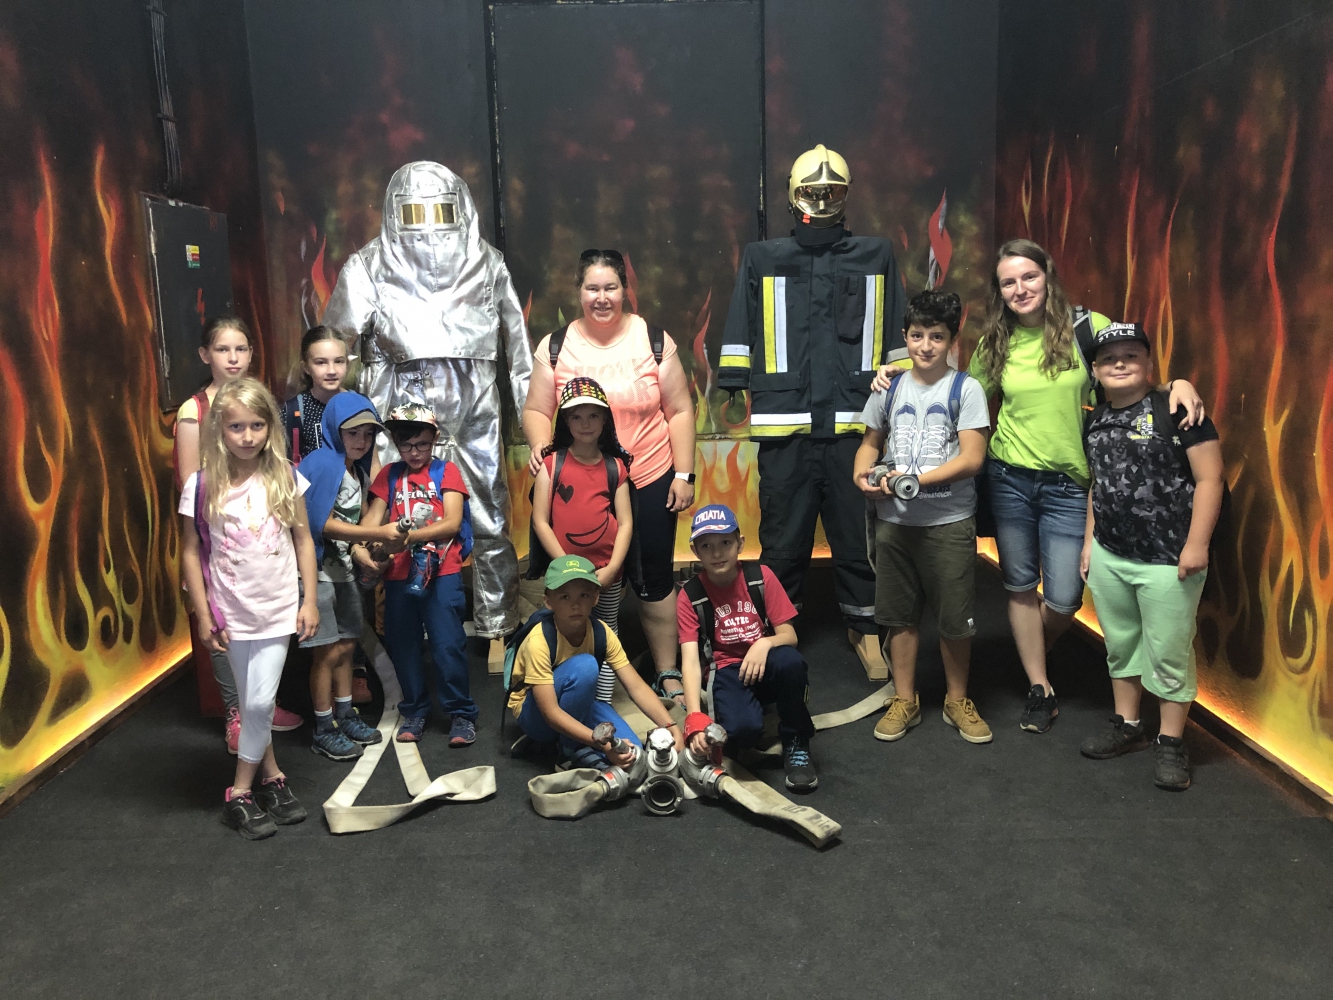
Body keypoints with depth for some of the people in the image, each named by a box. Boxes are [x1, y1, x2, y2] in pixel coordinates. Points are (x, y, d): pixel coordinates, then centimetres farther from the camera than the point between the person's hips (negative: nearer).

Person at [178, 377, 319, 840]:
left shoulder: (285, 479, -5)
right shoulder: (202, 486, -9)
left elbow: (303, 541, 2)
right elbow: (191, 553, -3)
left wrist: (310, 600, 0)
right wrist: (204, 615, -3)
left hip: (278, 609, 0)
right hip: (232, 612, 0)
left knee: (260, 701, 0)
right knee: (252, 703, 10)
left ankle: (241, 792, 17)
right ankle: (271, 776, 28)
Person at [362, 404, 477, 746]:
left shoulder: (446, 471, 3)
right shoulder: (389, 475, 11)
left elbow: (452, 523, -9)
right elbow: (373, 518, 0)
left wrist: (410, 536, -22)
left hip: (442, 573, -3)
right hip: (399, 574, 3)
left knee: (448, 646, -5)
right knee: (403, 646, 9)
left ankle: (461, 714, 8)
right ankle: (414, 712, 24)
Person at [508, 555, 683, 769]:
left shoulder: (601, 633, -16)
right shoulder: (539, 641, -30)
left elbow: (636, 687, -18)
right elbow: (551, 713, -34)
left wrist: (671, 727, -33)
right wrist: (602, 744, -43)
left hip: (578, 704, 4)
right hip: (536, 715, -4)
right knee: (584, 666, -34)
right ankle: (573, 748, -16)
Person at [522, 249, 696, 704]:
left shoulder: (654, 341, 0)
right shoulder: (555, 346, 3)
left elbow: (680, 411, 1)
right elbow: (536, 410, 4)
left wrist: (684, 474, -4)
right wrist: (540, 443, -18)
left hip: (649, 484, -1)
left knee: (654, 582, 8)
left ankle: (669, 675, 23)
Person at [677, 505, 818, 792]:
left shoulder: (761, 577, -3)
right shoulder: (690, 597, -6)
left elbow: (790, 636, -4)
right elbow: (690, 661, -16)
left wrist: (765, 643, -28)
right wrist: (695, 718, -30)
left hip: (767, 667, 2)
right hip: (726, 672, -1)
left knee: (790, 660, -36)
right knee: (741, 728, -35)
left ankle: (795, 744, -12)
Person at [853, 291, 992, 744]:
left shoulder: (966, 389, -5)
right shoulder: (890, 388, 7)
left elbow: (972, 457, -12)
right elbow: (871, 442, 16)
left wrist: (917, 479, -19)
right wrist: (861, 473, -5)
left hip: (949, 522, -3)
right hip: (894, 520, 4)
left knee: (955, 619, 6)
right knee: (899, 613, 12)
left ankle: (957, 701, 26)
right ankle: (904, 701, 26)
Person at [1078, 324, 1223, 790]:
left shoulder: (1176, 410, -10)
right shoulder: (1096, 420, 10)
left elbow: (1209, 479, -12)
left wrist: (1197, 544, -16)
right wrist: (1089, 541, 16)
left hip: (1167, 562, -6)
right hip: (1109, 559, 6)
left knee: (1169, 654, 3)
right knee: (1121, 646, 17)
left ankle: (1171, 744, 17)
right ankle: (1127, 726, 32)